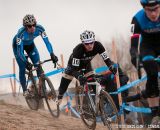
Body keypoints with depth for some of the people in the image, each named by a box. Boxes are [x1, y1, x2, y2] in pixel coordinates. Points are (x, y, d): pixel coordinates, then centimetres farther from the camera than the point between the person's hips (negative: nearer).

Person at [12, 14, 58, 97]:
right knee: (22, 67, -7)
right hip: (18, 45, -3)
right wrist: (26, 62, -52)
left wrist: (52, 54, -48)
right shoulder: (21, 33, -41)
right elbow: (19, 50, -40)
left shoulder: (39, 29, -33)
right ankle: (25, 90, 8)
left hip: (30, 44, 3)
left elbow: (47, 41, -34)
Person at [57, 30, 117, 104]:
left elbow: (106, 59, -33)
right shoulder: (78, 49, -42)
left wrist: (112, 66, -54)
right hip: (74, 63, -3)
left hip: (86, 63, 3)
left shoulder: (98, 45, -34)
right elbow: (74, 69, -41)